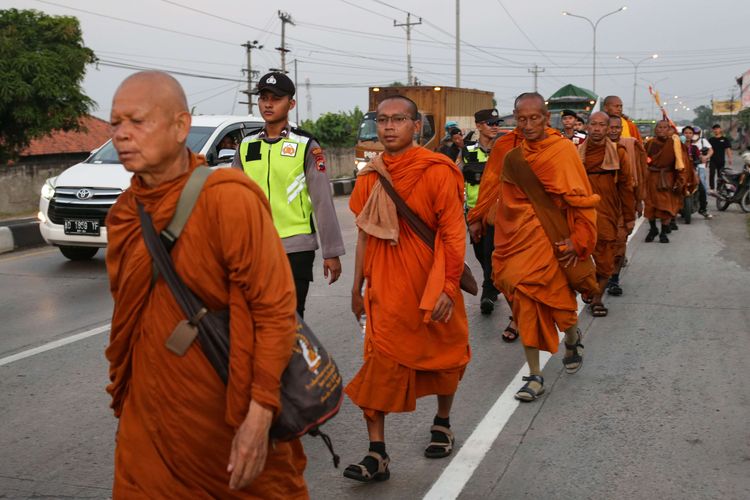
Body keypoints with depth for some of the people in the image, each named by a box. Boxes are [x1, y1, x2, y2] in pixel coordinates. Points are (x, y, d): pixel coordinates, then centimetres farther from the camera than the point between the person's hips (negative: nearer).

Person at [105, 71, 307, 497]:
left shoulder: (229, 199, -17)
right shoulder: (124, 213, 4)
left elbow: (275, 310, -18)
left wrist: (259, 415, -21)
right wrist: (123, 395, 16)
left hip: (231, 413, -5)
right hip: (150, 414, 5)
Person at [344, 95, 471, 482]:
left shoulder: (437, 171, -10)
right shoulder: (370, 177, 4)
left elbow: (454, 234, -11)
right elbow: (365, 235, 11)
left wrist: (449, 286, -17)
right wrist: (357, 287, 13)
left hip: (431, 282, -2)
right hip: (386, 286, 3)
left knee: (443, 354, 15)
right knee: (380, 361, -5)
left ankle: (442, 423, 40)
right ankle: (377, 454, -1)